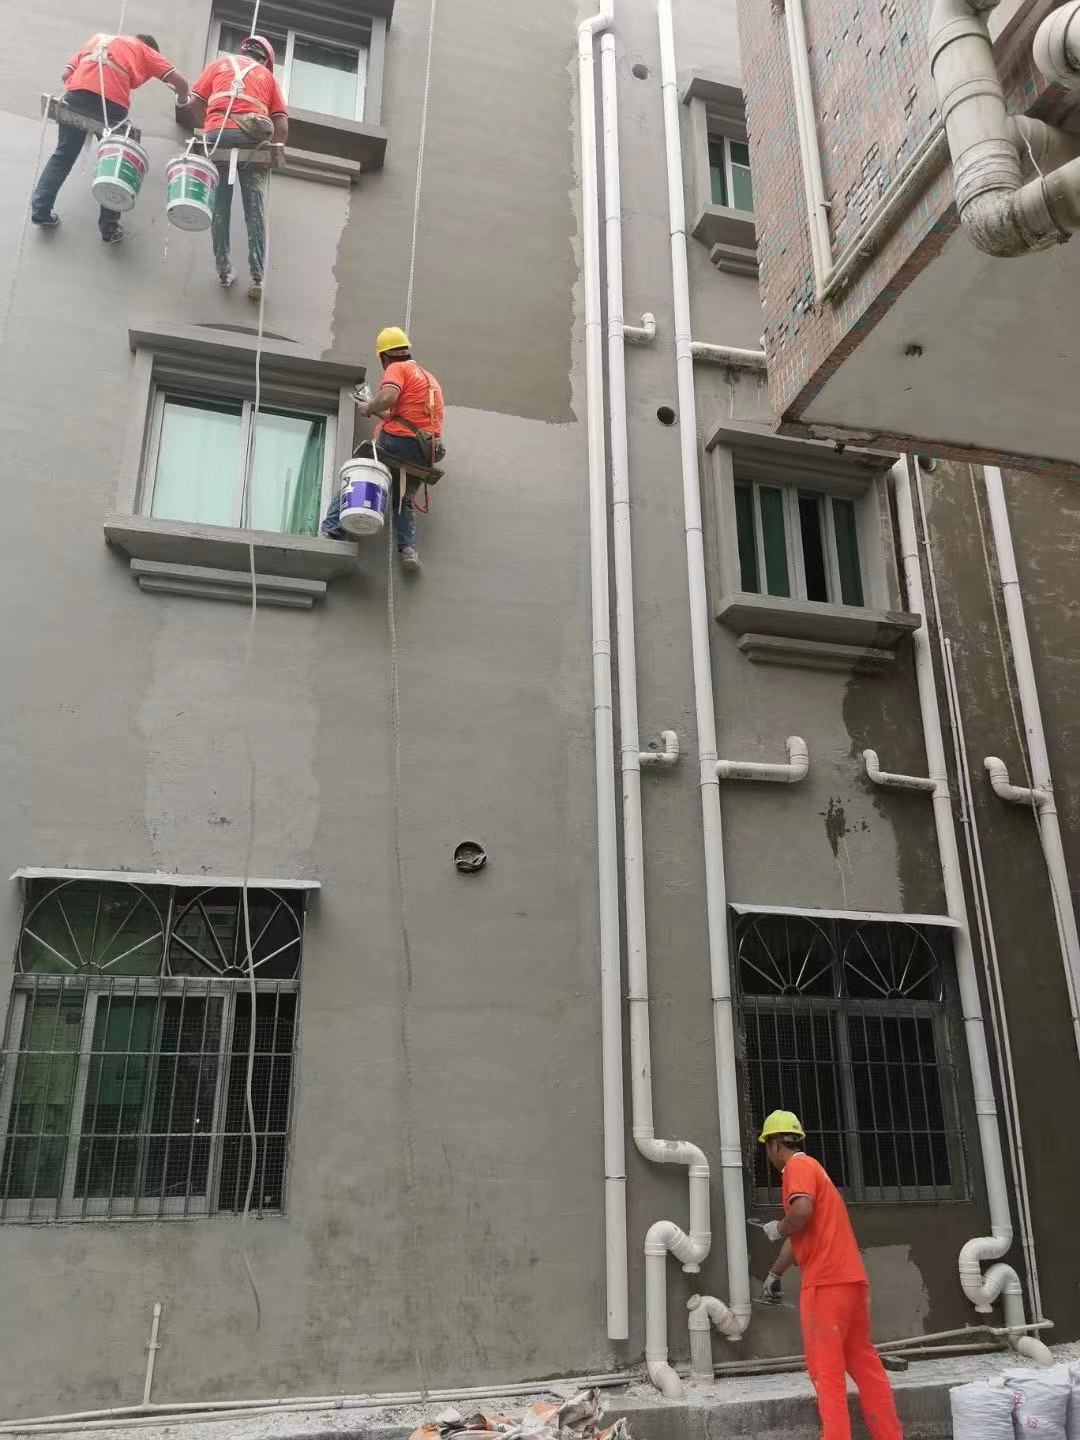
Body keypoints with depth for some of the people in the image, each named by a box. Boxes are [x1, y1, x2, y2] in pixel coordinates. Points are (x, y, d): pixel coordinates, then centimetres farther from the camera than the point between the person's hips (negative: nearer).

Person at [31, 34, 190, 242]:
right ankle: (109, 229, 9)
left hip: (76, 93, 3)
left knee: (63, 155, 15)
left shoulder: (97, 38, 33)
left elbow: (66, 74, 21)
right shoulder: (145, 51, 23)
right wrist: (182, 101, 33)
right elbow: (180, 82, 13)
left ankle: (40, 210, 12)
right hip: (112, 103, -3)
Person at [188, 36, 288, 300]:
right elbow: (281, 123, 11)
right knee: (255, 211, 0)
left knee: (219, 207, 7)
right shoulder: (267, 76, 24)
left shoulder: (220, 63, 24)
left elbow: (195, 102, 15)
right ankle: (257, 277, -7)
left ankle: (224, 271, 2)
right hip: (253, 139, 0)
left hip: (217, 135, 0)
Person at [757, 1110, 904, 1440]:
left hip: (826, 1281, -9)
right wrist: (774, 1274, 39)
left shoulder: (798, 1166, -5)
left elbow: (802, 1211, -26)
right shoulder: (810, 1167, 23)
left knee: (826, 1367, -4)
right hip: (851, 1278, 9)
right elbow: (799, 1237, 31)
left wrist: (777, 1228, -6)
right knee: (863, 1362, 13)